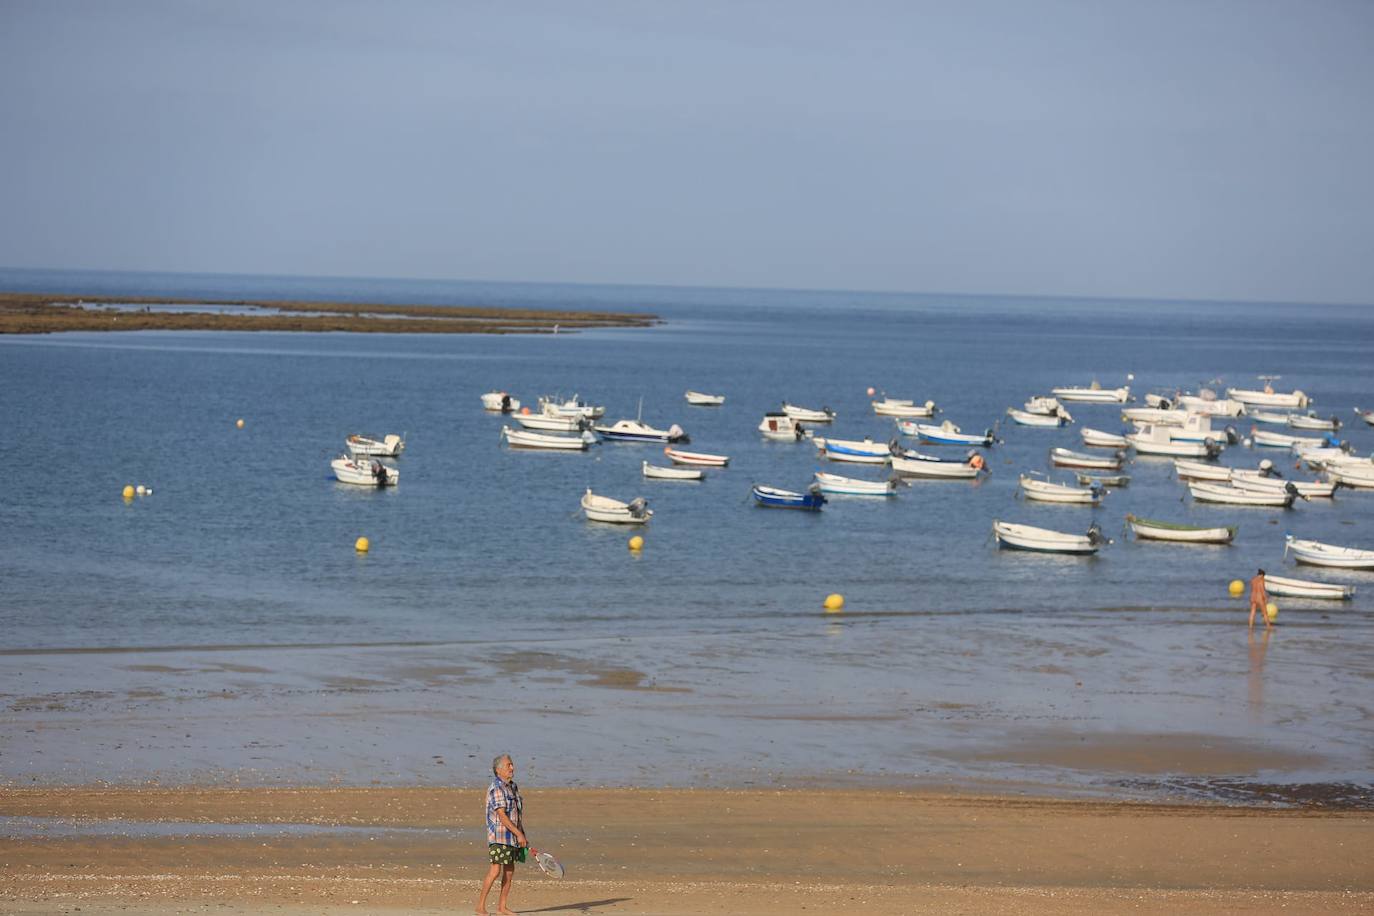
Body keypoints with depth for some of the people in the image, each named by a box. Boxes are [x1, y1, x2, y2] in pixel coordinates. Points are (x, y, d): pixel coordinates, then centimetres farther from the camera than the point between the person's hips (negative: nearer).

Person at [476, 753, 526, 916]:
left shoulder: (513, 787, 14)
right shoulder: (496, 789, -14)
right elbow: (502, 816, -19)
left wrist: (521, 833, 16)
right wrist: (519, 834, -20)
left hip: (513, 836, 9)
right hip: (499, 836, -9)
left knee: (509, 870, 8)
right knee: (495, 870, -13)